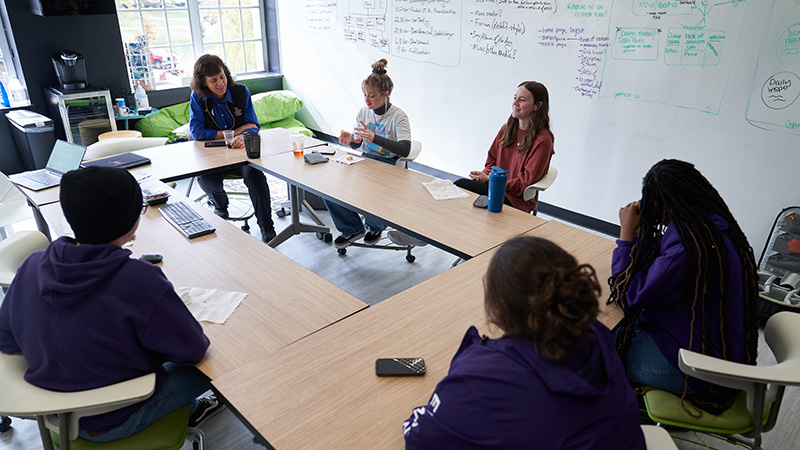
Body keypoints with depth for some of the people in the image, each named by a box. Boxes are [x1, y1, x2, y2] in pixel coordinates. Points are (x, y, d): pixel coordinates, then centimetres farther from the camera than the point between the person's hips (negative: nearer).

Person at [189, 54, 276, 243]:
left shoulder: (241, 92, -2)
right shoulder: (198, 98, -4)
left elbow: (253, 125, -5)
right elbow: (197, 132, -10)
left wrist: (244, 137, -31)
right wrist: (233, 133, -12)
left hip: (241, 150, 0)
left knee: (254, 173, -32)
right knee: (205, 179, -30)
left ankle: (267, 227, -20)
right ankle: (221, 206, 9)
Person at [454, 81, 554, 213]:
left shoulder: (542, 140, -11)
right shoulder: (506, 129, 11)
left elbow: (525, 182, -13)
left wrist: (490, 179, -19)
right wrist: (485, 174, -6)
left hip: (517, 201, -6)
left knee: (460, 185, -26)